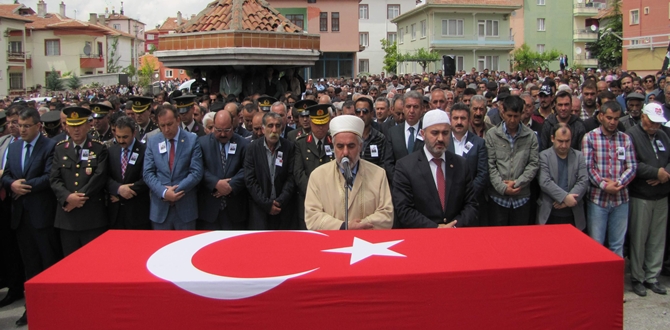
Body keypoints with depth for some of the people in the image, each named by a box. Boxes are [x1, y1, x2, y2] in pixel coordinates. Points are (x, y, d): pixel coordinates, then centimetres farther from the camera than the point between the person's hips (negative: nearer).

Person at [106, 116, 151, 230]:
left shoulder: (144, 151, -6)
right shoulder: (111, 151, 11)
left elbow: (146, 180, -12)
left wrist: (120, 196, -9)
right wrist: (118, 188, -16)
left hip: (137, 212, -4)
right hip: (115, 211, 4)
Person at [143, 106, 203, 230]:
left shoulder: (192, 140, -1)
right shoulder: (152, 141, 6)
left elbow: (196, 172, -6)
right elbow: (148, 173, 1)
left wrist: (176, 190, -14)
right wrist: (164, 192, -13)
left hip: (185, 207, -2)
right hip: (160, 207, 2)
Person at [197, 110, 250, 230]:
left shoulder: (243, 144, 4)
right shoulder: (202, 142, 4)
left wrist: (232, 185, -15)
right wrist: (216, 183, -17)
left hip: (235, 207, 0)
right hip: (209, 206, 0)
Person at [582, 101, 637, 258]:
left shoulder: (625, 139, 7)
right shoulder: (590, 137, -1)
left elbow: (632, 167, 2)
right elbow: (588, 167, -8)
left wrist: (618, 183, -14)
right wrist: (604, 185, -18)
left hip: (621, 199, 3)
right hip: (597, 198, -3)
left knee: (618, 245, 11)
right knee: (596, 244, 5)